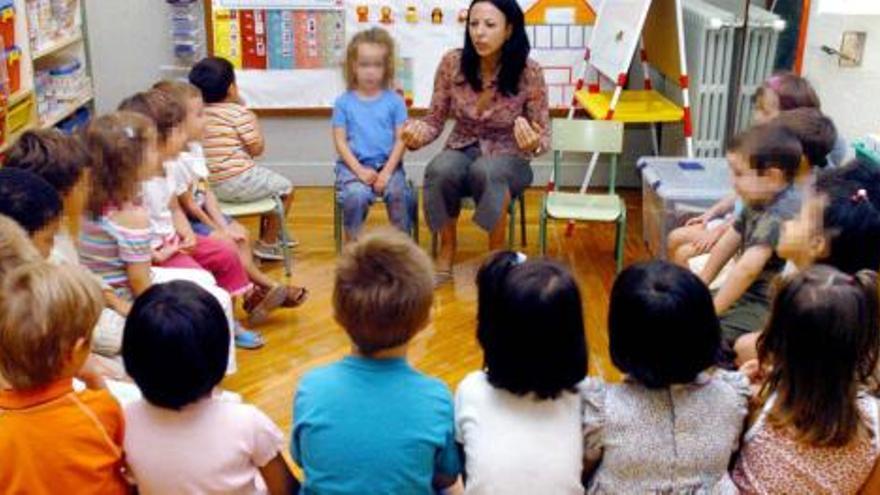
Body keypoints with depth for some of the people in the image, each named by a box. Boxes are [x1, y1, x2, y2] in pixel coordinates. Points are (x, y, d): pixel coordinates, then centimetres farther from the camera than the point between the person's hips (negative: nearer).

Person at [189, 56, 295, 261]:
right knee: (286, 188, 16)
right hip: (238, 181, -8)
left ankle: (267, 236, 43)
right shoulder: (239, 112, -13)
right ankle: (267, 244, 19)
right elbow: (256, 149, -9)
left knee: (269, 182, 33)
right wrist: (254, 122, 3)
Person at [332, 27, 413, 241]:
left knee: (398, 193, -28)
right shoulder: (343, 102, 3)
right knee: (356, 195, -30)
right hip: (354, 165, -1)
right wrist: (360, 170, -12)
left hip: (388, 164, 1)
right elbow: (340, 141, 0)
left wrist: (387, 171, -11)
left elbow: (400, 140, 1)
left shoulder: (394, 101, 4)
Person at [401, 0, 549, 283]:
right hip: (461, 152, 2)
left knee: (486, 171, -38)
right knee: (440, 170, -33)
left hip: (507, 161, -2)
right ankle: (447, 250, -10)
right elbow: (435, 121, -1)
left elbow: (543, 137, -8)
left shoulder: (528, 72, -16)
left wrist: (533, 144, -33)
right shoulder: (452, 63, -10)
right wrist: (416, 134, -24)